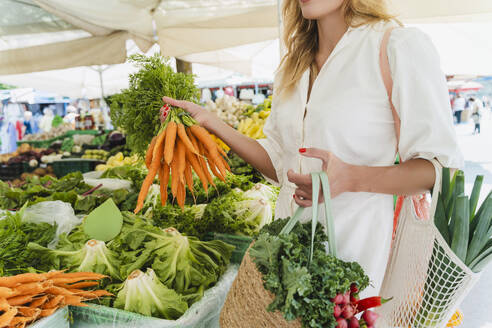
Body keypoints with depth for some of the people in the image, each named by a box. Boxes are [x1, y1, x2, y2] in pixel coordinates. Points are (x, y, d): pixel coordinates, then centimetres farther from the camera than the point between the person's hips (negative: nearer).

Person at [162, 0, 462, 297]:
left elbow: (443, 166, -10)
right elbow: (280, 164, 10)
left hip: (355, 239, -5)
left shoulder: (401, 46, -9)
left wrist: (351, 178, -27)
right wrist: (210, 122, 3)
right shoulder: (292, 66, 9)